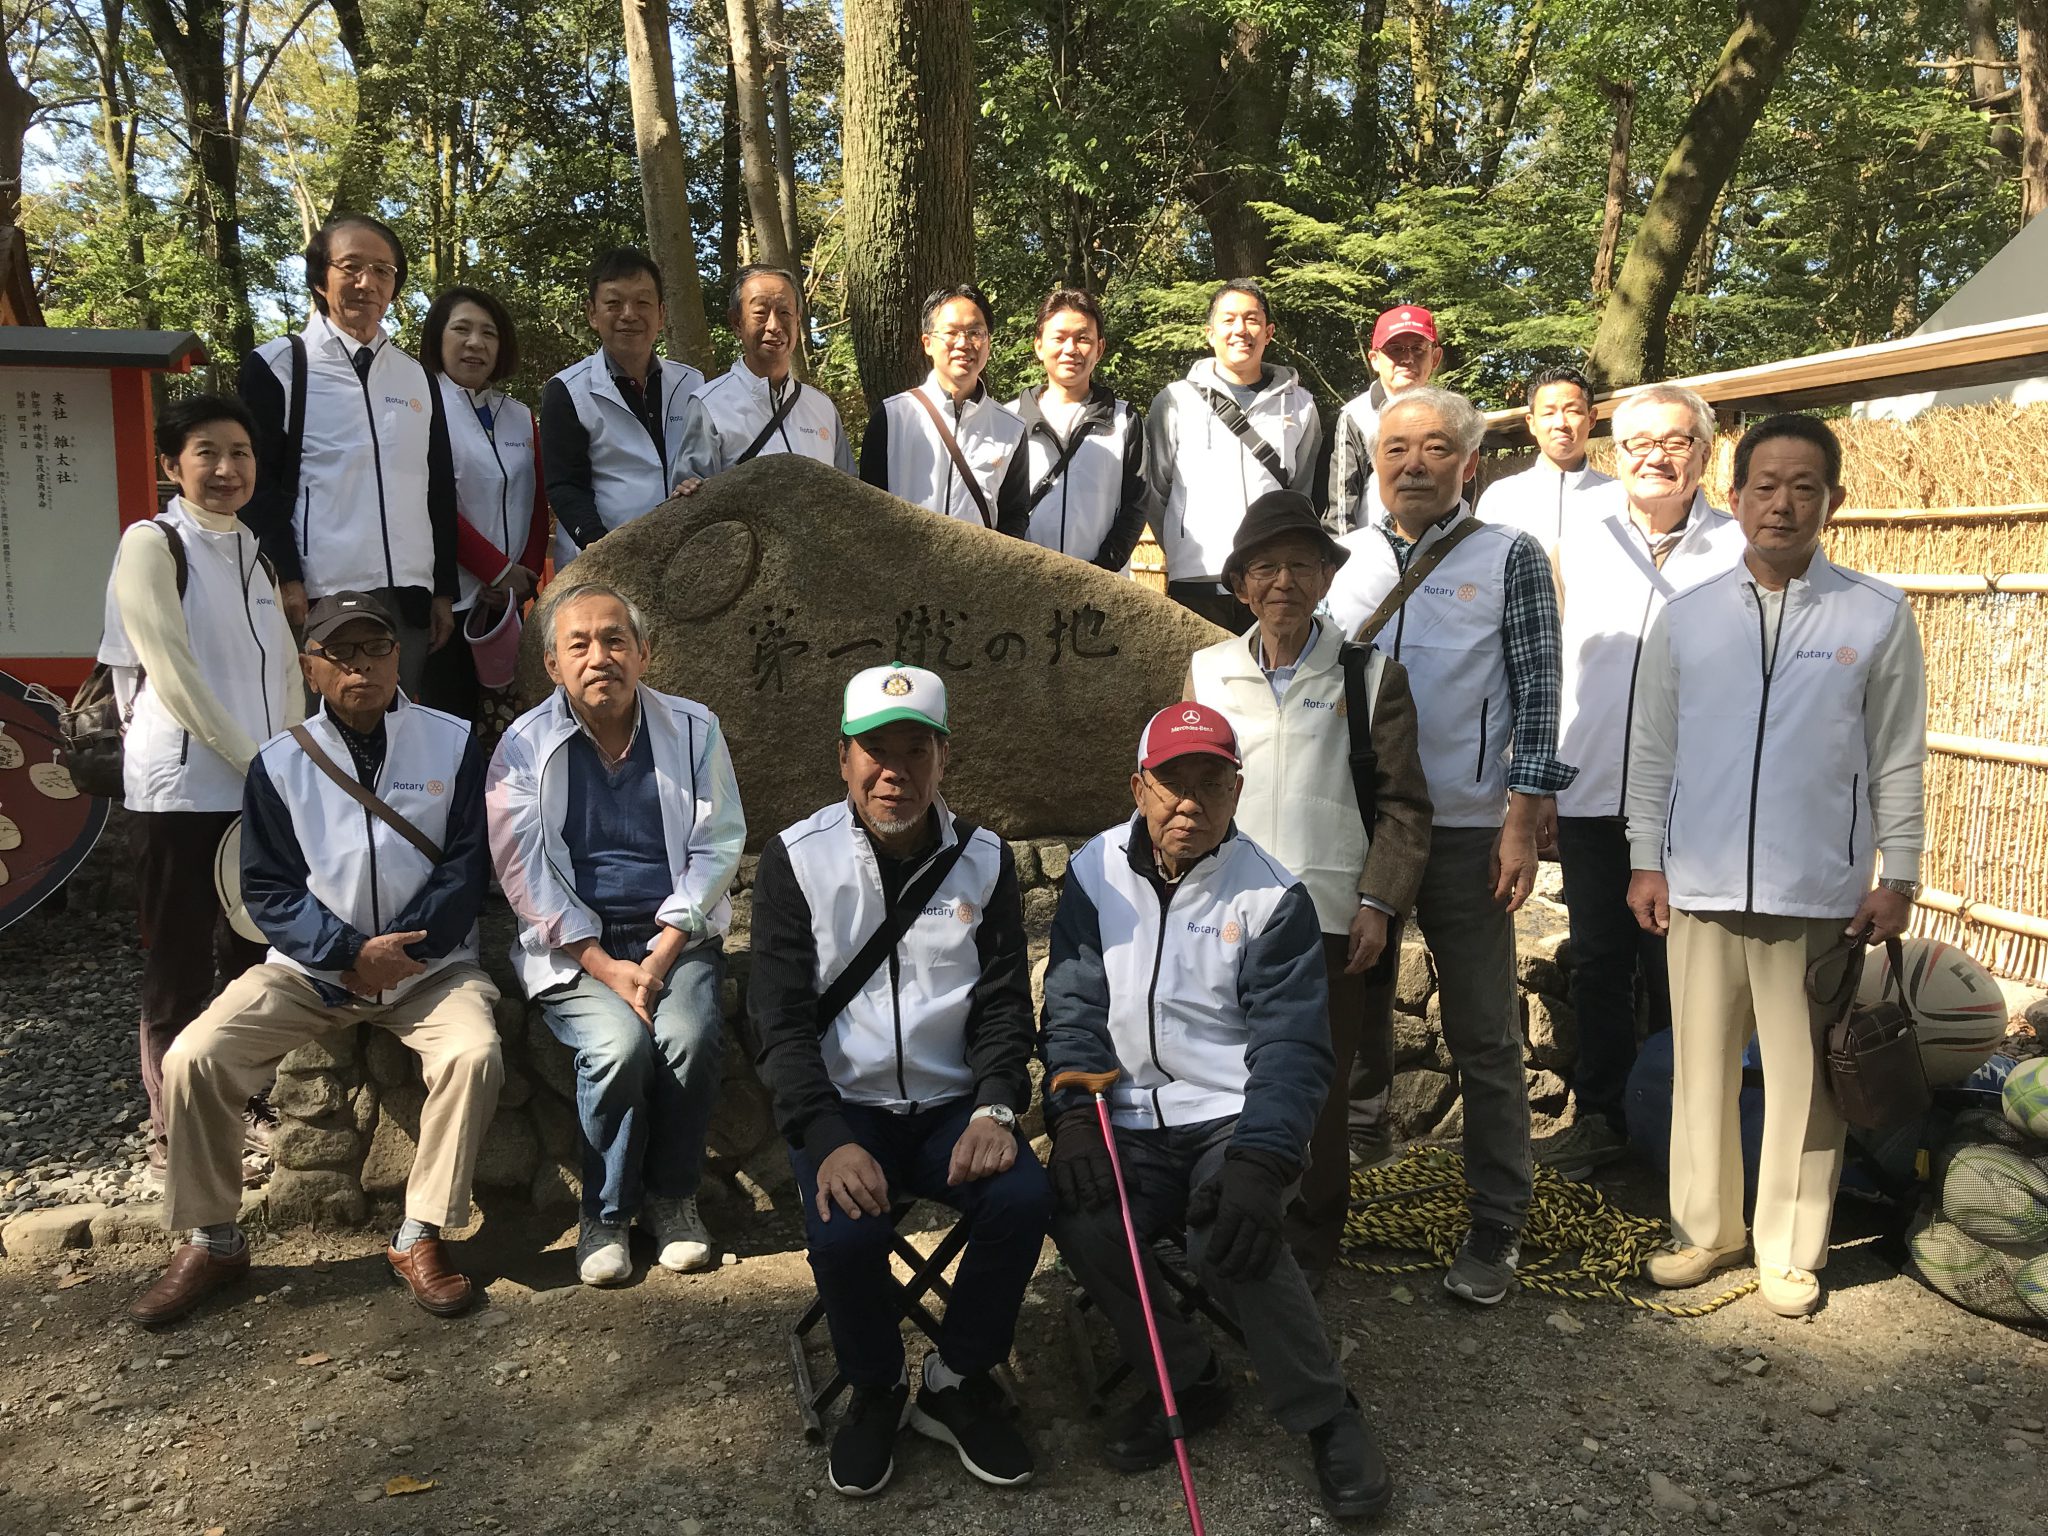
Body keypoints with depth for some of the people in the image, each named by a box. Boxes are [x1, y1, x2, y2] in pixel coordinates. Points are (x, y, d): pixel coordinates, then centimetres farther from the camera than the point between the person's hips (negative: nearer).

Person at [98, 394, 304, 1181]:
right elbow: (173, 674, -13)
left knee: (251, 953, 11)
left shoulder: (255, 552, 14)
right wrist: (254, 762, -14)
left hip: (263, 787, 6)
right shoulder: (151, 544, -6)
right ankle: (170, 1128, 12)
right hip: (183, 787, -6)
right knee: (178, 964, 1)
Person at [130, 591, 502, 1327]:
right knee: (193, 1058, -18)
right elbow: (269, 889, 1)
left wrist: (400, 952, -14)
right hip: (311, 965, 2)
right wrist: (350, 954, -13)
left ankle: (420, 1238, -14)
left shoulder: (453, 744, -2)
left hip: (428, 961, -1)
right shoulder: (279, 763, 1)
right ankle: (210, 1240, 1)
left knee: (474, 1054, -30)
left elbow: (464, 866, -3)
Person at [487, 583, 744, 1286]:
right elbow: (527, 877, -4)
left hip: (675, 936, 1)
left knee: (689, 1037, -27)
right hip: (573, 948, -1)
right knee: (620, 1045, -28)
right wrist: (608, 969, -14)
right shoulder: (525, 746, 1)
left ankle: (672, 1195, -2)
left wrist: (662, 956, -11)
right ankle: (606, 1211, -3)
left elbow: (716, 848, 0)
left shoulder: (693, 729, 4)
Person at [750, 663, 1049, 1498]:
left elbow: (1003, 1005, 3)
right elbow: (783, 1021, -9)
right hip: (842, 1106, -2)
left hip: (951, 1106, 2)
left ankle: (956, 1383, 1)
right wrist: (830, 1140, -22)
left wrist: (994, 1109, -16)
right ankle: (876, 1390, 4)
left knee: (1024, 1196, -25)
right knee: (844, 1232, -29)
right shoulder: (797, 861, -4)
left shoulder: (984, 860, 2)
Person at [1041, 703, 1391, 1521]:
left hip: (1236, 1117, -3)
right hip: (1134, 1126, 3)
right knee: (1080, 1221, -25)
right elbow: (1074, 1007, 3)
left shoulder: (1272, 896, -5)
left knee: (1228, 1234, -31)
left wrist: (1258, 1165, -25)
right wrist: (1074, 1114, -13)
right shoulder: (1095, 875, 3)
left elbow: (1292, 1048, -10)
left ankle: (1326, 1415, -6)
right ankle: (1187, 1379, 3)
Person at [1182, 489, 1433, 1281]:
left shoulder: (1370, 674, 4)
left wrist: (1379, 901, -6)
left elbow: (1403, 804, 3)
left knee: (1318, 1094, 6)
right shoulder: (1207, 673, 10)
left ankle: (1306, 1252, 23)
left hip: (1331, 918, -2)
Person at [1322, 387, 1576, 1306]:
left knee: (1484, 1038, 4)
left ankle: (1496, 1228, 15)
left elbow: (1538, 694, -2)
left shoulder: (1509, 559, 1)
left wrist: (1523, 822, -10)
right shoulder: (1347, 559, 9)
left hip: (1466, 830, -3)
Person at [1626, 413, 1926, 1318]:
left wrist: (1899, 879, 2)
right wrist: (1646, 860, 5)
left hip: (1820, 895, -1)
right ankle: (1705, 1228, 28)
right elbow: (1653, 751, 9)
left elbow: (1897, 760, 3)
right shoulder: (1687, 618, 5)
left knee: (1803, 1081, 7)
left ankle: (1791, 1253, 23)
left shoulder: (1877, 617, 0)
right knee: (1701, 1071, 11)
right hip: (1701, 888, 2)